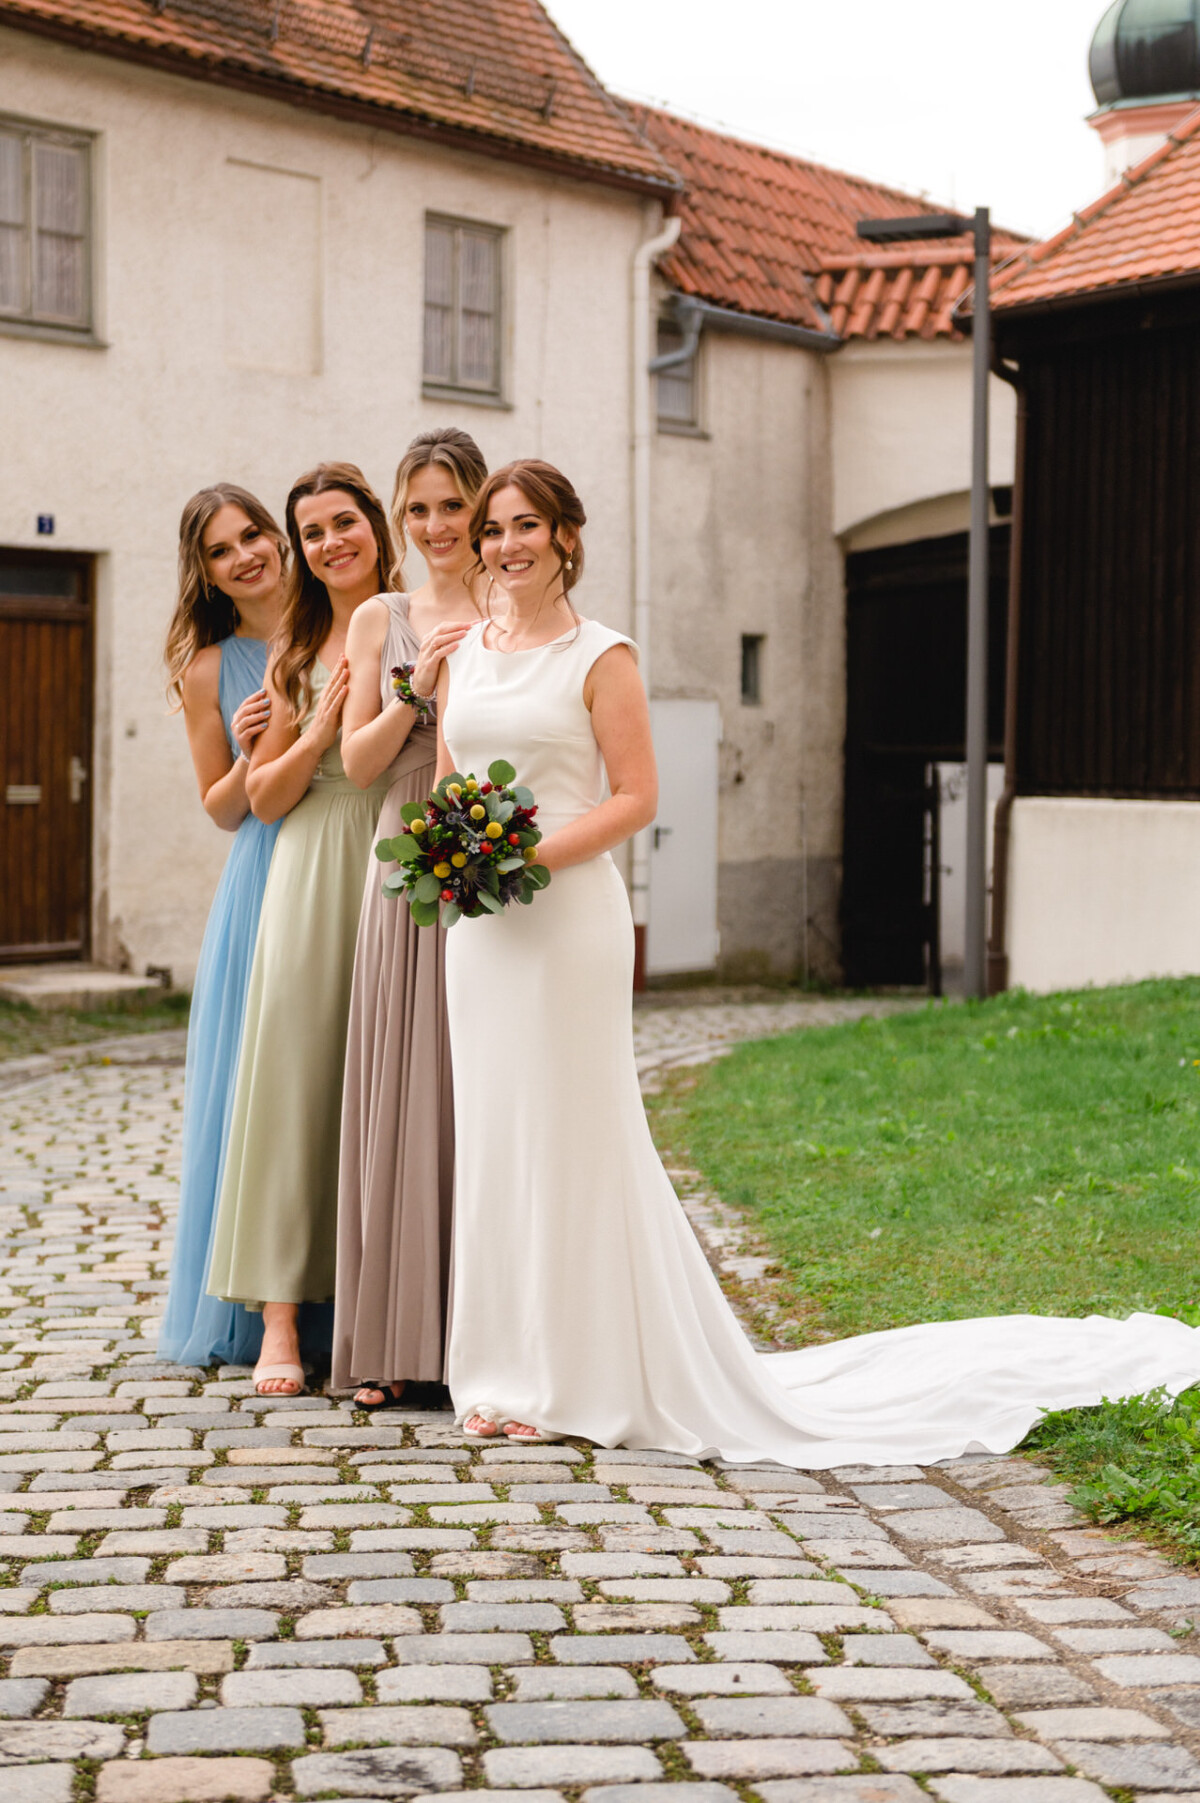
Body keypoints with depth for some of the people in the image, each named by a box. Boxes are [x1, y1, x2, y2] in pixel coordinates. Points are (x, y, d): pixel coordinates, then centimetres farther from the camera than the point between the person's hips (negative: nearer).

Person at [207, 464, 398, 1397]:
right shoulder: (298, 649, 13)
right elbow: (263, 795, 11)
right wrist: (319, 730, -4)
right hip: (312, 875, 2)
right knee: (296, 1078, -4)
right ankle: (282, 1319, -2)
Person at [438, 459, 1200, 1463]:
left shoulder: (599, 657, -4)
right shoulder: (463, 654, 13)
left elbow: (634, 798, -9)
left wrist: (527, 857, -18)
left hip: (571, 916, -6)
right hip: (481, 926, 6)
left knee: (571, 1132, -3)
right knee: (491, 1132, 9)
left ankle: (578, 1376, 7)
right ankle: (508, 1371, 18)